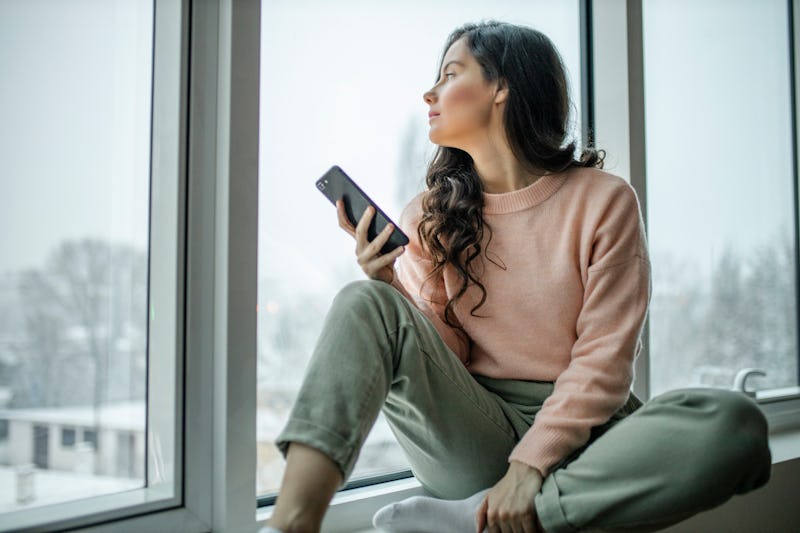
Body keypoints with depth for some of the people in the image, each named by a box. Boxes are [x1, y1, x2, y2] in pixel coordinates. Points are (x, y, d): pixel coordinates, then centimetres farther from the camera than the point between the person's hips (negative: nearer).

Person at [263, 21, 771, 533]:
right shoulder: (428, 217, 6)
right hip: (473, 430, 1)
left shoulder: (604, 200, -3)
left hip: (575, 429, -1)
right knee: (365, 303, -19)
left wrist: (531, 465, -17)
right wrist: (392, 288, -15)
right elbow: (445, 358, 2)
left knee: (736, 423, -30)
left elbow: (605, 357, -8)